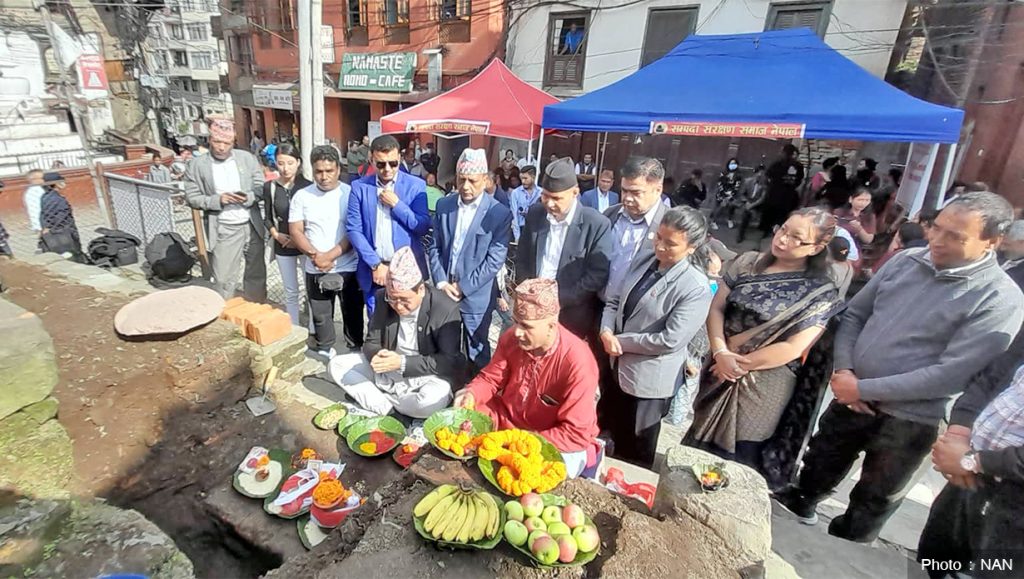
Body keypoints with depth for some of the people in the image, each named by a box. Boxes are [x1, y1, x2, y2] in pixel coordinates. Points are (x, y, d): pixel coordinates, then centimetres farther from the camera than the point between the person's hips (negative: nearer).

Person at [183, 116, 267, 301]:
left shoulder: (247, 158, 2)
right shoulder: (197, 165, -3)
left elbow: (261, 186, 3)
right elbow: (192, 198, -3)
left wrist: (249, 197, -18)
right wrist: (218, 200, -20)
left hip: (252, 226, 3)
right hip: (223, 230, -2)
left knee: (257, 273, 14)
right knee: (224, 279, 3)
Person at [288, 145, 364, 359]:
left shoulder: (351, 193, -5)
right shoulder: (301, 196, 2)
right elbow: (295, 231, 1)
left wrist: (330, 255, -17)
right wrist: (315, 255, -14)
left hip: (348, 268, -2)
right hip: (316, 270, 2)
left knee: (353, 313, 9)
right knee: (321, 315, 14)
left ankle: (356, 349, 27)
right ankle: (325, 350, 34)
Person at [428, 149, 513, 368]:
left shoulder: (500, 213, -11)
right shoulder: (444, 205, 3)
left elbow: (495, 259, -14)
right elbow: (434, 247, 5)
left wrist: (464, 287, -14)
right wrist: (441, 282, -7)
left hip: (476, 296, -4)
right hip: (444, 290, 4)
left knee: (476, 353, 12)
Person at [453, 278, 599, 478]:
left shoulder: (577, 362, -30)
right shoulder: (511, 338, -13)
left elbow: (576, 435, -26)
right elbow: (491, 378, 3)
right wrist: (471, 394, -19)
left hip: (559, 445, -5)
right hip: (506, 419, 6)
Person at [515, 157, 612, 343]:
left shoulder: (597, 224, -15)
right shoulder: (534, 214, 0)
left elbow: (598, 275, -15)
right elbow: (522, 258, 8)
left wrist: (559, 299, -15)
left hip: (572, 319, -4)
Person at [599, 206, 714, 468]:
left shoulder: (696, 288, -22)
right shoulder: (642, 263, 0)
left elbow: (670, 340, -25)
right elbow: (614, 302, 5)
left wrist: (621, 341, -16)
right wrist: (607, 332, -14)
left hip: (649, 380, -7)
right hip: (619, 368, 7)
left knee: (636, 455, 17)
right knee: (615, 440, 29)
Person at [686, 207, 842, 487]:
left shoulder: (821, 293, -11)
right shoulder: (748, 262, -1)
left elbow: (793, 348, -16)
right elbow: (716, 308, -2)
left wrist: (741, 364, -13)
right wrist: (721, 354, -15)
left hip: (763, 387, -4)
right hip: (721, 372, 4)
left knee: (735, 462, 11)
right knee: (699, 446, 20)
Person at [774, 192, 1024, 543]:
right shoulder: (906, 260, -2)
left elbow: (952, 374, -21)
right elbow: (854, 314, 4)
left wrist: (864, 388, -20)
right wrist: (844, 370, -10)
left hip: (908, 421, -4)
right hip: (850, 399, 4)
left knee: (872, 503, 19)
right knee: (818, 468, 24)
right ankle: (799, 506, 52)